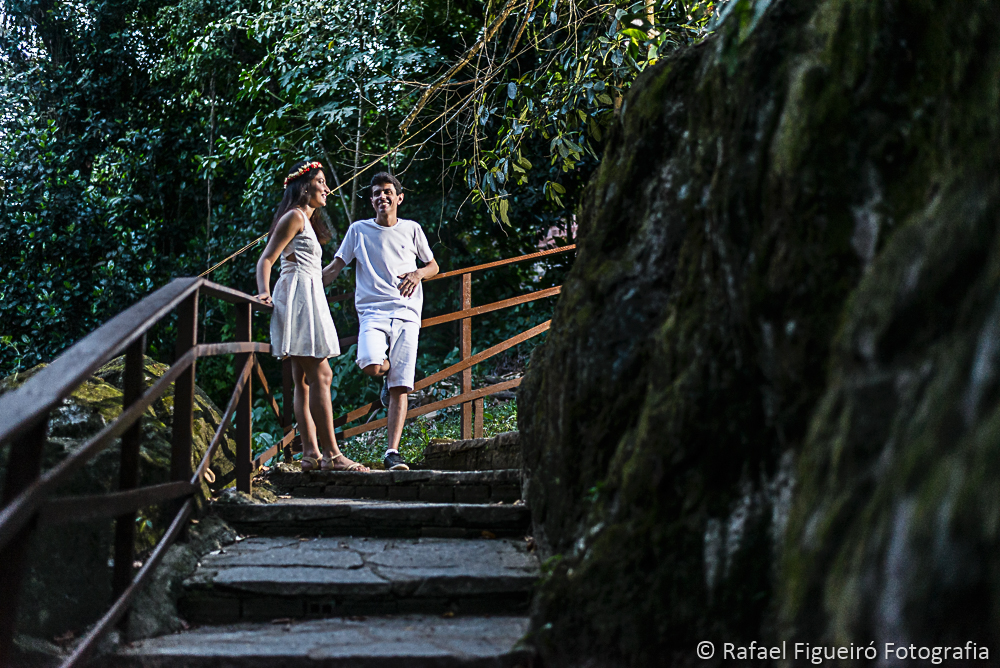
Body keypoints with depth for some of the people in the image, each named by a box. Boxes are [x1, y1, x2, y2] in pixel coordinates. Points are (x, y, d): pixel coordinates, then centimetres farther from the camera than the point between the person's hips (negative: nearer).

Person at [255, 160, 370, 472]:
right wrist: (264, 293, -25)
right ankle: (331, 454, -16)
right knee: (320, 375, -14)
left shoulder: (307, 220, 26)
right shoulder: (295, 216, -3)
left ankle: (311, 454, 2)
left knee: (305, 381, 4)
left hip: (309, 297, 11)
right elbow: (266, 259, -11)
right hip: (300, 292, -11)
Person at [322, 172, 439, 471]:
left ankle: (392, 452, -8)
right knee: (371, 365, -28)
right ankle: (388, 373, 11)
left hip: (406, 313, 0)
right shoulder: (359, 230, 11)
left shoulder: (411, 229, 13)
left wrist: (418, 273, -1)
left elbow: (433, 266, 22)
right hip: (373, 311, 0)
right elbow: (334, 268, 10)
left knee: (400, 388, -8)